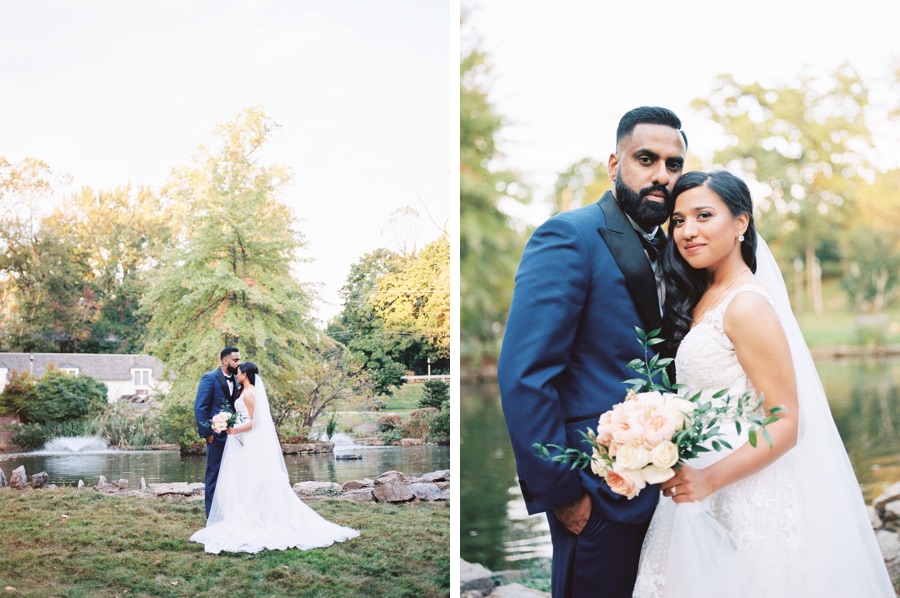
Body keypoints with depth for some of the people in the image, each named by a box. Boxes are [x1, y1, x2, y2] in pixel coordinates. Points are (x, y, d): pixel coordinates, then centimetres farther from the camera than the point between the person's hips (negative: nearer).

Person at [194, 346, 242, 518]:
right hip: (217, 435, -6)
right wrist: (207, 433, -15)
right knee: (214, 476, 1)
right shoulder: (209, 378, -10)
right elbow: (199, 407, -12)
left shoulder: (235, 380, 10)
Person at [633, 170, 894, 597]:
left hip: (744, 498, -8)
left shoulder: (746, 305, -16)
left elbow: (786, 422, -18)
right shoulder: (699, 298, 9)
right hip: (701, 501, 8)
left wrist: (710, 478, -27)